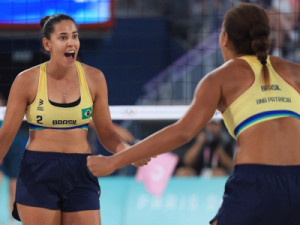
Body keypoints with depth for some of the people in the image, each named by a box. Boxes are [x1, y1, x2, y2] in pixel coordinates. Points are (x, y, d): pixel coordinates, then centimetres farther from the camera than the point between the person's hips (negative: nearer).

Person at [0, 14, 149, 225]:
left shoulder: (94, 78, 2)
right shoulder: (27, 81, -4)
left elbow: (106, 133, 7)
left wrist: (127, 151, -12)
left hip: (80, 175, 2)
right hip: (38, 175, -2)